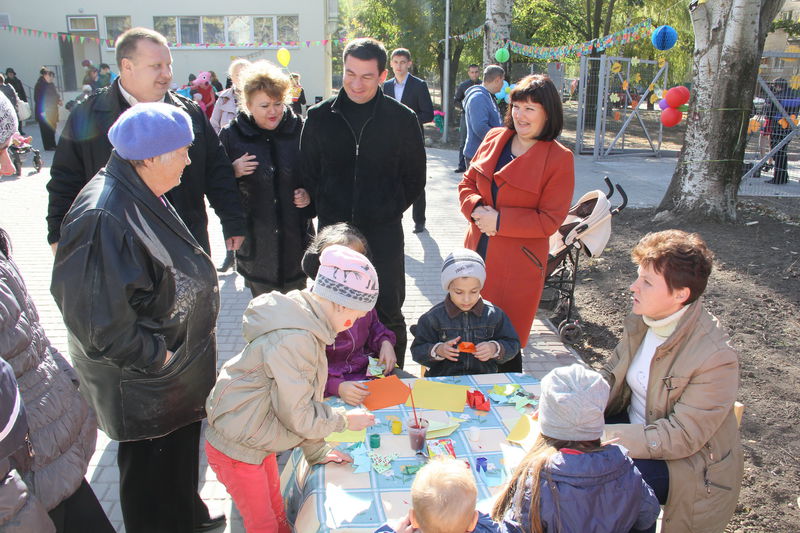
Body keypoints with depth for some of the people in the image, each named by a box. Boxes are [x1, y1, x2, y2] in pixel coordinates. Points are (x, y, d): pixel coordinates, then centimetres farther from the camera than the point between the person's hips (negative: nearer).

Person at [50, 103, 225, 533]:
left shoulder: (142, 196, 3)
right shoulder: (103, 218, -29)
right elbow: (101, 315, -30)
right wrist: (152, 357, -19)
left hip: (178, 364, 10)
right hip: (142, 384, -10)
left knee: (181, 446, 27)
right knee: (151, 467, 13)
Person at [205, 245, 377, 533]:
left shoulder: (306, 321, 0)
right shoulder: (294, 339, -31)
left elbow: (303, 397, 9)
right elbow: (297, 414, -25)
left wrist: (316, 451, 13)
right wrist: (344, 420, -10)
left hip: (256, 442, 9)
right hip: (236, 448, -9)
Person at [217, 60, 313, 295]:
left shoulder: (299, 130, -1)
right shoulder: (231, 135, -4)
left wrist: (309, 194, -9)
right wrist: (234, 172, -19)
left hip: (295, 235, 1)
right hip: (254, 238, -1)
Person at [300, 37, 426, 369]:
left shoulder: (402, 118, -3)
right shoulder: (320, 117, 1)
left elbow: (415, 179, 7)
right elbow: (307, 174, 10)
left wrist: (389, 211, 3)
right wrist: (326, 211, 5)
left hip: (384, 234, -1)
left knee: (388, 313, 8)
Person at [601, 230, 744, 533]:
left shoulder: (716, 359, -28)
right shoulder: (642, 320, -7)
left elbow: (682, 437, -25)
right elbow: (612, 375, 3)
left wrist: (606, 436, -30)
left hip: (689, 465, -7)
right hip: (636, 425, 7)